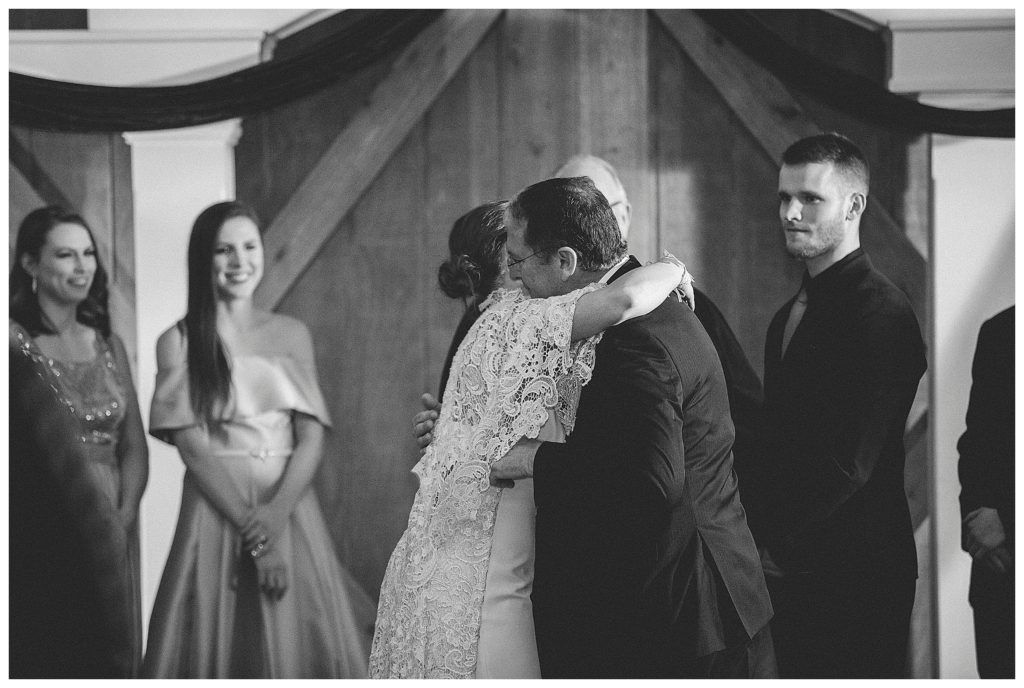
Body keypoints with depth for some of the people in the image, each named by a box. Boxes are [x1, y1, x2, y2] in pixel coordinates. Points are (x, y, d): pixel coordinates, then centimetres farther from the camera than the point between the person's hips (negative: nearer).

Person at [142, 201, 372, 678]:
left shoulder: (291, 335, 9)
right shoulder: (179, 342, 1)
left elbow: (312, 438, 2)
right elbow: (193, 447, -7)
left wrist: (276, 514, -15)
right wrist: (252, 533, -15)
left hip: (291, 512, 2)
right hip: (217, 513, -2)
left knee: (299, 645, 1)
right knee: (219, 646, -2)